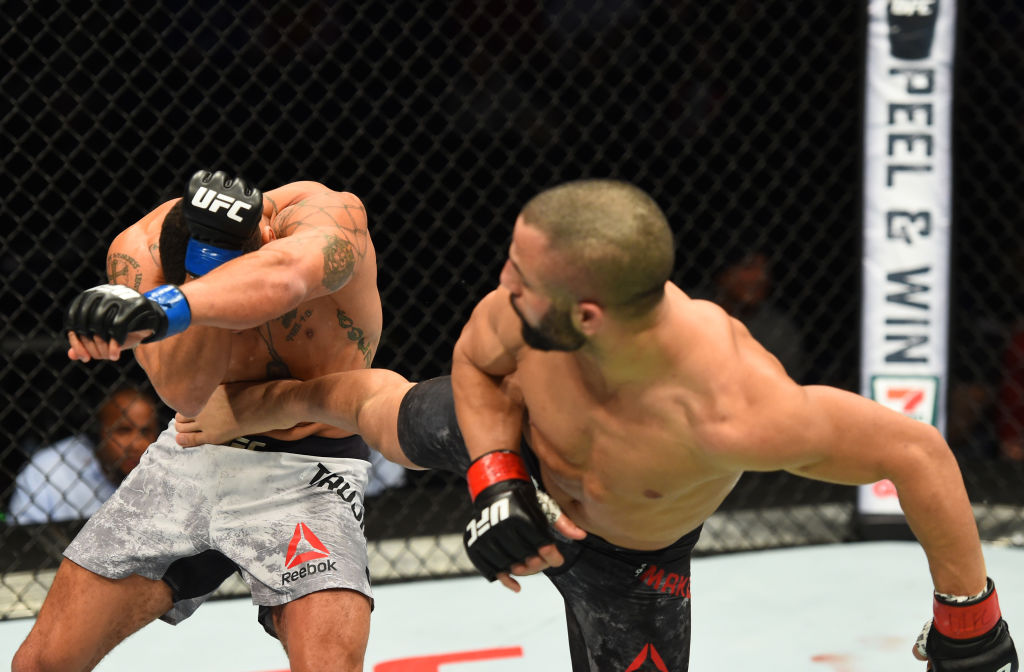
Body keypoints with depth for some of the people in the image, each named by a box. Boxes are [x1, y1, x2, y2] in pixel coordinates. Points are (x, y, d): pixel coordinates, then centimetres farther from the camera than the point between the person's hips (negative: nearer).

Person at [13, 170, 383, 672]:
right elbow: (186, 394, -30)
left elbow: (283, 277, -52)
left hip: (305, 476, -4)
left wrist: (165, 309, -69)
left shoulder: (330, 216, -27)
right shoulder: (139, 249, -17)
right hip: (193, 457, 4)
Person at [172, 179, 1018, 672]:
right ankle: (267, 402, 61)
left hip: (625, 556, -3)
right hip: (517, 444, 3)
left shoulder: (733, 412, -52)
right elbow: (475, 361, -11)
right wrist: (496, 478, -27)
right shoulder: (530, 306, -38)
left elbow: (915, 450, -40)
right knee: (388, 414, 26)